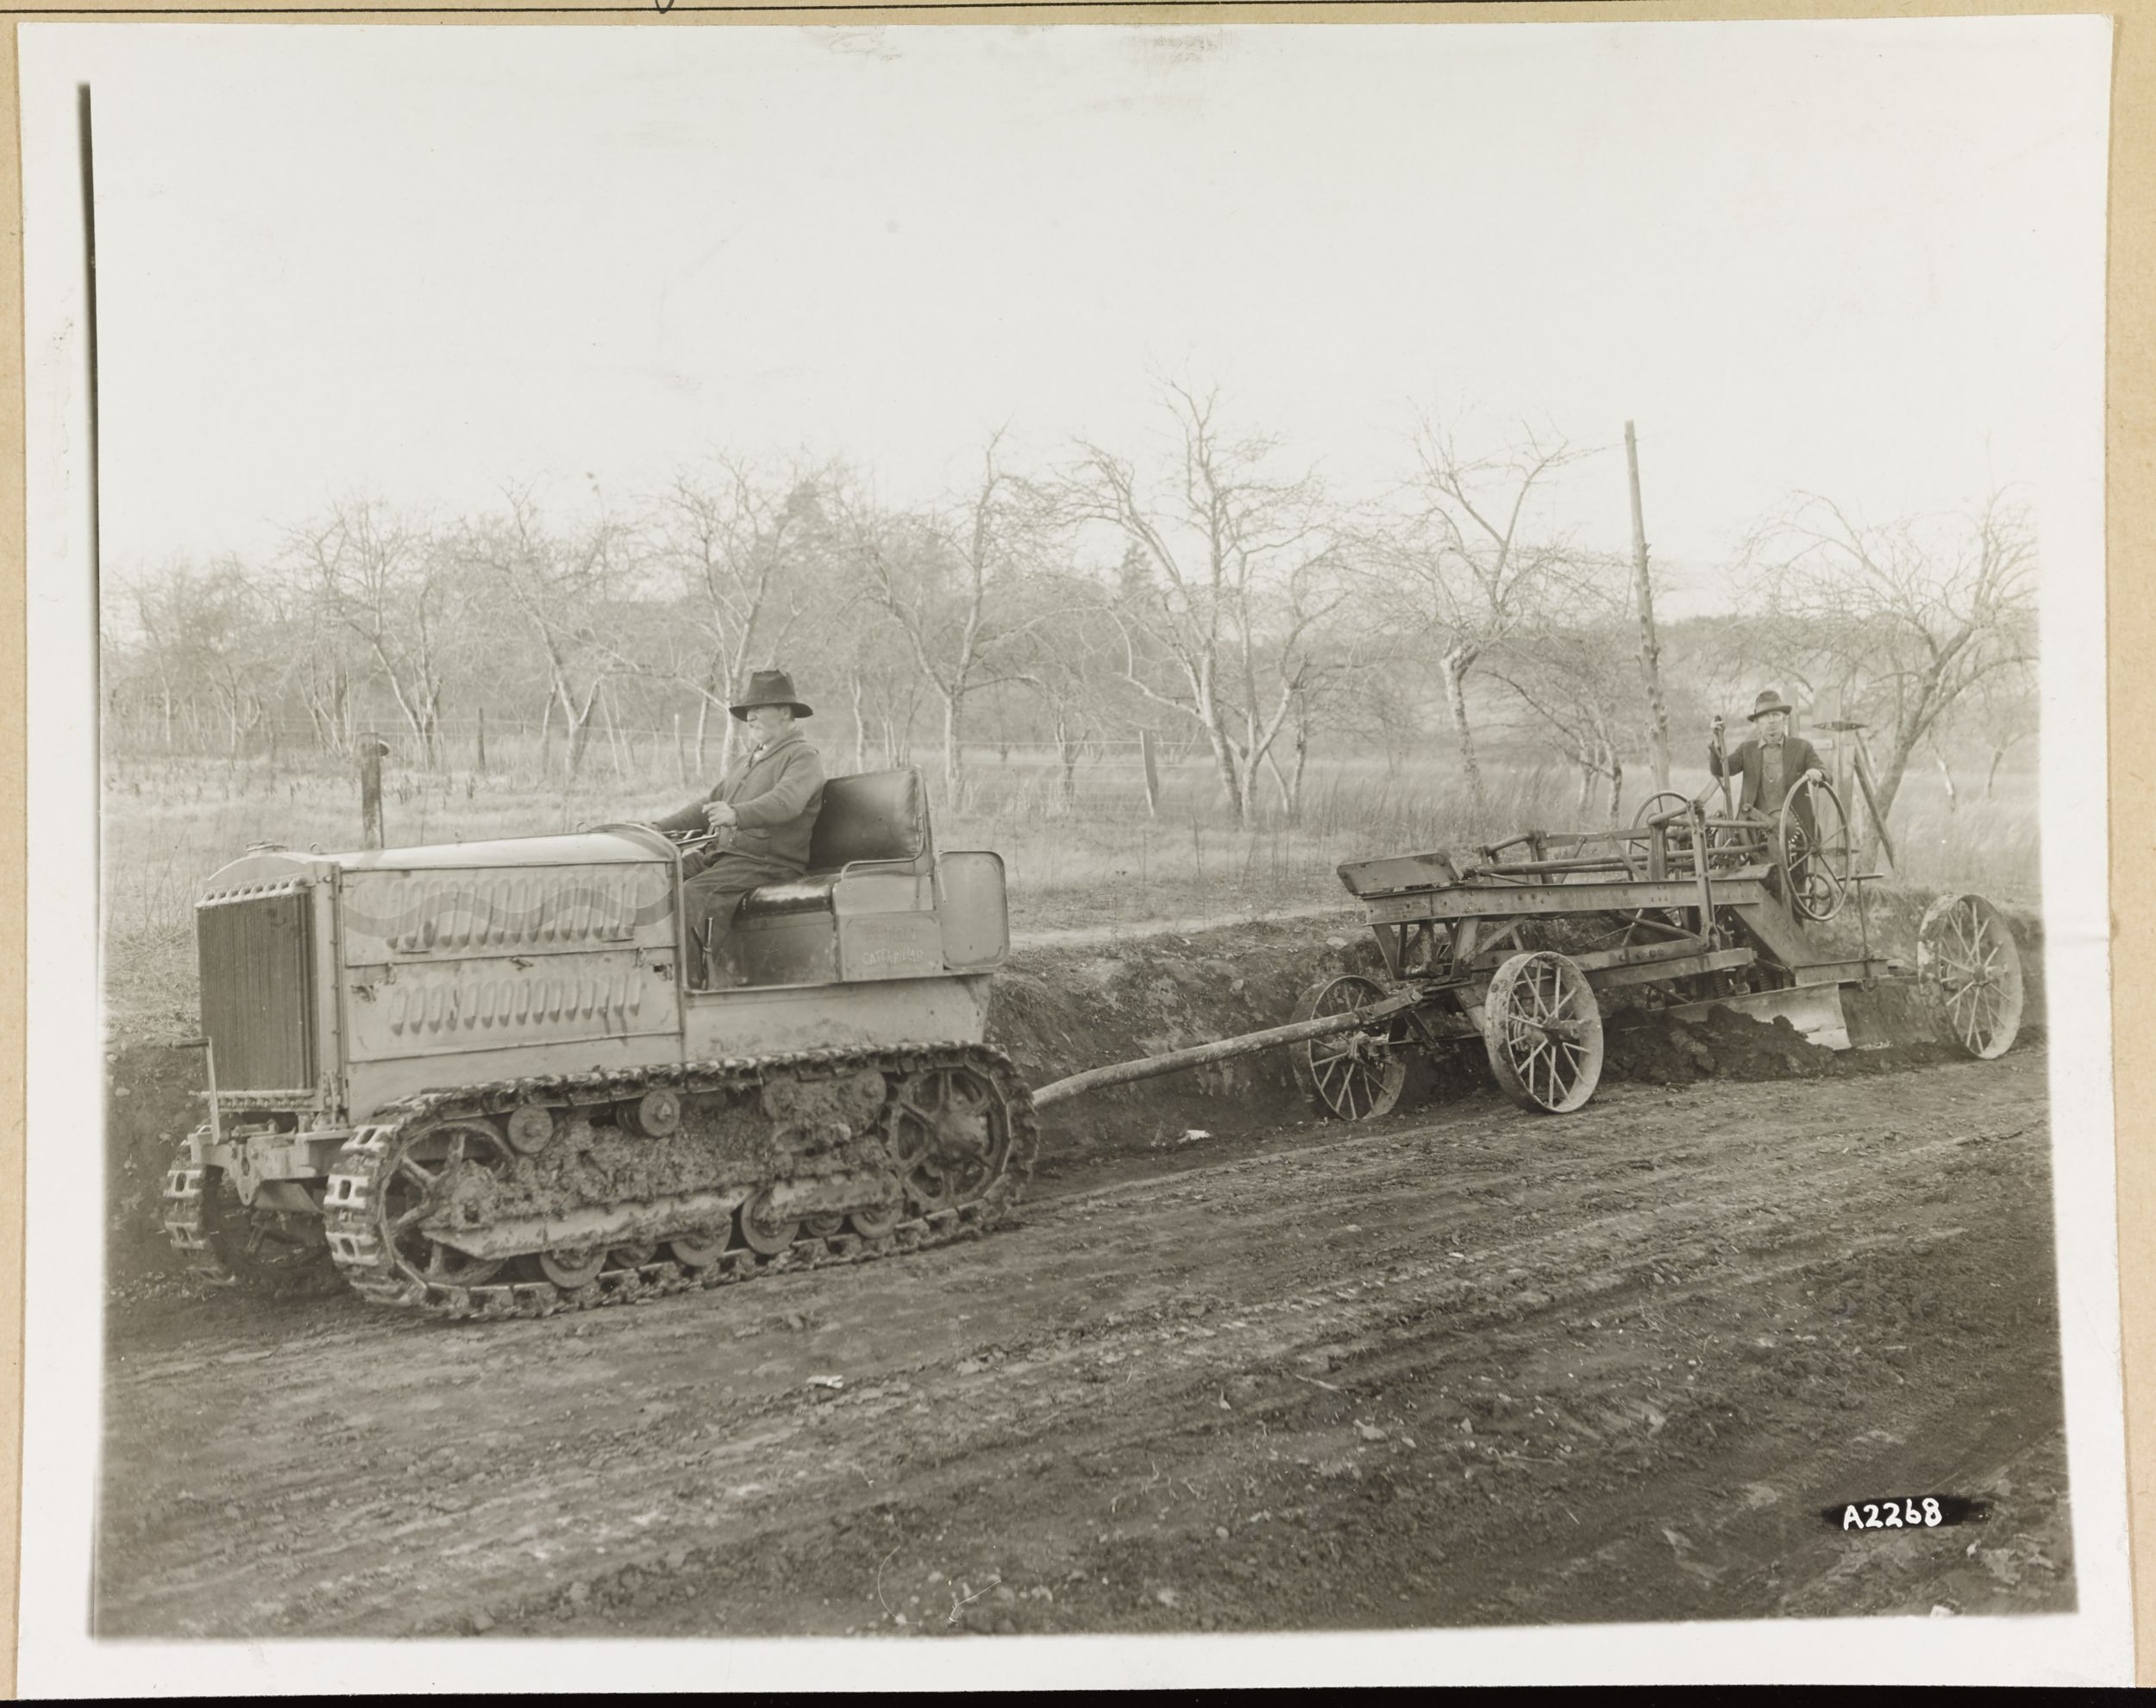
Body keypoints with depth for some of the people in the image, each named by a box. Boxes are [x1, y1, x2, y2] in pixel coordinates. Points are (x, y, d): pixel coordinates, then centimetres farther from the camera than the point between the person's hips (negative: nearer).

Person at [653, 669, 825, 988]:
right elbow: (709, 805, 29)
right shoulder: (750, 760, 27)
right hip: (723, 854, 9)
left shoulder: (804, 758, -3)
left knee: (694, 896, -32)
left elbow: (786, 801, -24)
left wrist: (737, 815, -42)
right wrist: (658, 828, 16)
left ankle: (696, 983, -32)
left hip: (769, 863, -9)